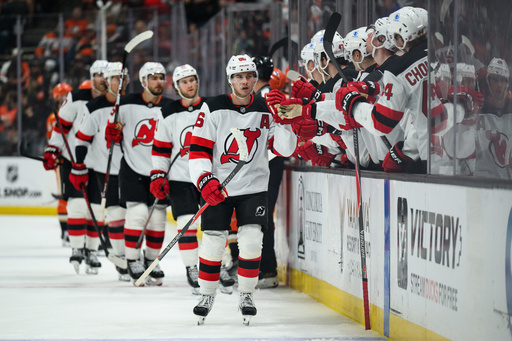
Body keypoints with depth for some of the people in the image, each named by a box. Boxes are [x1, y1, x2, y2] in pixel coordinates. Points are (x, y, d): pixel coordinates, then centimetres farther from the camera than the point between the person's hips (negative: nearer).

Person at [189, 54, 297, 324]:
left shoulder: (265, 111, 1)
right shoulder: (213, 109, -6)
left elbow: (284, 149, -2)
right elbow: (198, 150, -7)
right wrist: (205, 180, -20)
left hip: (254, 187, 1)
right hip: (218, 188, -1)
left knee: (251, 241, -9)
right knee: (213, 243, -1)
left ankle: (246, 295, 9)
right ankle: (206, 296, 18)